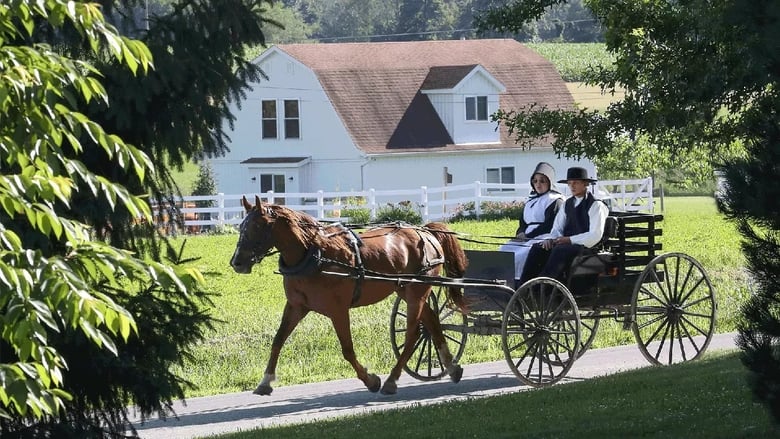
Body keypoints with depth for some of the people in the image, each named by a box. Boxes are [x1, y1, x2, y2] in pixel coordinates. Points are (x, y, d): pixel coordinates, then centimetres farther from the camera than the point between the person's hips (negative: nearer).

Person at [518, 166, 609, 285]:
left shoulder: (596, 205, -2)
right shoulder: (567, 204, 19)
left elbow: (595, 235, -12)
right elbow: (557, 228, 16)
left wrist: (570, 240, -18)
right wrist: (551, 239, -7)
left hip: (584, 246, -7)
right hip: (565, 244, 7)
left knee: (559, 251, -36)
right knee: (537, 248, -18)